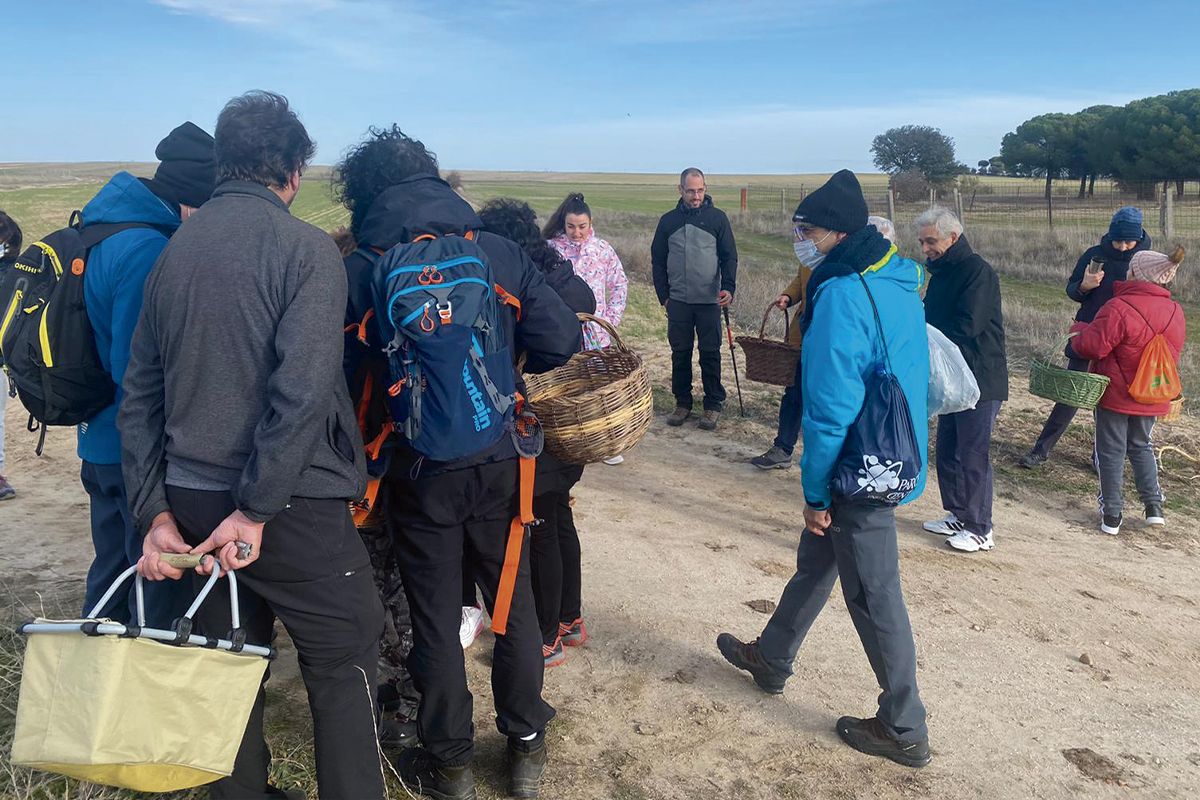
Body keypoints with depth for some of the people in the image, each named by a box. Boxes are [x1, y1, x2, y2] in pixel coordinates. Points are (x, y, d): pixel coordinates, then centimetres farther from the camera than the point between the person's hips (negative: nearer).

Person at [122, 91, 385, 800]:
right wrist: (255, 509, -17)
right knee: (343, 662, 8)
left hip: (192, 501, 6)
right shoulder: (305, 248, -10)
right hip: (291, 505, -6)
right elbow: (302, 392, -21)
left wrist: (155, 510, 7)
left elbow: (141, 396, 7)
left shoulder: (173, 251, 7)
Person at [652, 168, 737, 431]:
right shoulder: (668, 220, 5)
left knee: (710, 354, 3)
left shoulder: (717, 218, 0)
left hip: (710, 301, -2)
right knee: (680, 353, 8)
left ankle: (713, 404, 13)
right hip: (678, 301, 2)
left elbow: (729, 256, -1)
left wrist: (729, 287, -16)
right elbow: (658, 261, 10)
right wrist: (663, 295, 5)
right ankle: (682, 403, 19)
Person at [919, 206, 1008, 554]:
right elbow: (931, 319, 14)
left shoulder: (978, 271, -16)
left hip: (980, 381, -9)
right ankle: (958, 516, 29)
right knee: (948, 451, 15)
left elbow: (966, 326, -24)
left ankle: (980, 529, 10)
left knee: (972, 455, -2)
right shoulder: (942, 272, 13)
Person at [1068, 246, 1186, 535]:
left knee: (1111, 451, 6)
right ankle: (1153, 506, 18)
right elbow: (1172, 354, 13)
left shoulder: (1119, 308, -22)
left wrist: (1078, 330, -2)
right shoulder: (1175, 311, 2)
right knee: (1141, 446, 23)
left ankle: (1111, 515, 9)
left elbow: (1091, 346, -21)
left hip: (1116, 394, -6)